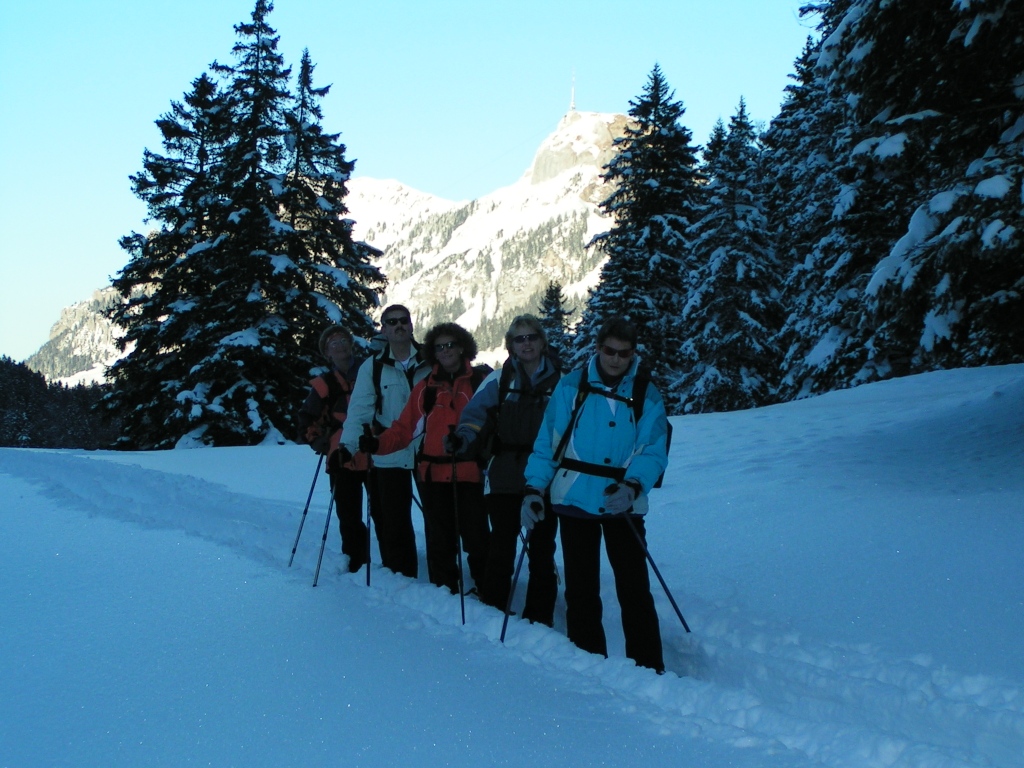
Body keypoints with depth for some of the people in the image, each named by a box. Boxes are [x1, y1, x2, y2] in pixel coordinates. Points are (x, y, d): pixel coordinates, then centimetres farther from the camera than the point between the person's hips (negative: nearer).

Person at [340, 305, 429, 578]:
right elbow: (359, 410, -5)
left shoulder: (429, 363, 6)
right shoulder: (372, 367, 3)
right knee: (393, 523, 4)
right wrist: (347, 444, -18)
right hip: (389, 456, 0)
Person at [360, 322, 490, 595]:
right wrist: (378, 443, -8)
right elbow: (404, 429, 7)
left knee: (477, 539, -3)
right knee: (440, 542, 8)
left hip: (471, 474, -2)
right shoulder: (425, 388, 11)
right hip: (434, 475, 3)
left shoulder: (480, 384, 5)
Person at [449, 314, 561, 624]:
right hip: (505, 479, -1)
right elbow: (477, 412, -5)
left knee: (542, 550, 7)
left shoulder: (559, 381, 6)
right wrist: (463, 438, -24)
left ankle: (539, 619, 16)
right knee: (501, 546, 2)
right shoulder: (499, 380, 4)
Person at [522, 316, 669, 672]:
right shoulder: (570, 387, 0)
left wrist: (633, 485, -23)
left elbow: (654, 453, -6)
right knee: (580, 589, 8)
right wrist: (533, 489, -4)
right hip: (574, 502, 1)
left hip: (623, 506, -1)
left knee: (634, 589, -4)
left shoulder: (647, 397, -1)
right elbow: (546, 443, 3)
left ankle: (649, 668, 4)